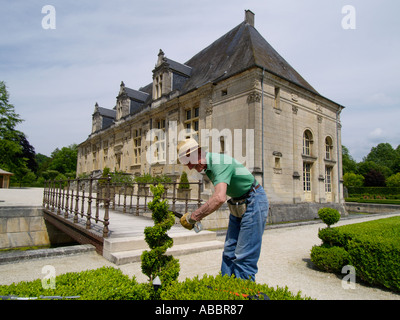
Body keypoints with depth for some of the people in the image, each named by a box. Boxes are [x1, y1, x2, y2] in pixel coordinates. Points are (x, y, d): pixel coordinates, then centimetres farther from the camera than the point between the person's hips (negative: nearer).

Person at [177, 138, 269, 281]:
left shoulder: (219, 163, -27)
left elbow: (220, 198, -41)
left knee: (244, 257, -7)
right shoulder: (208, 166, 3)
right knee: (229, 253, 11)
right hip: (239, 204, 9)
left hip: (254, 201, -9)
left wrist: (192, 217, -35)